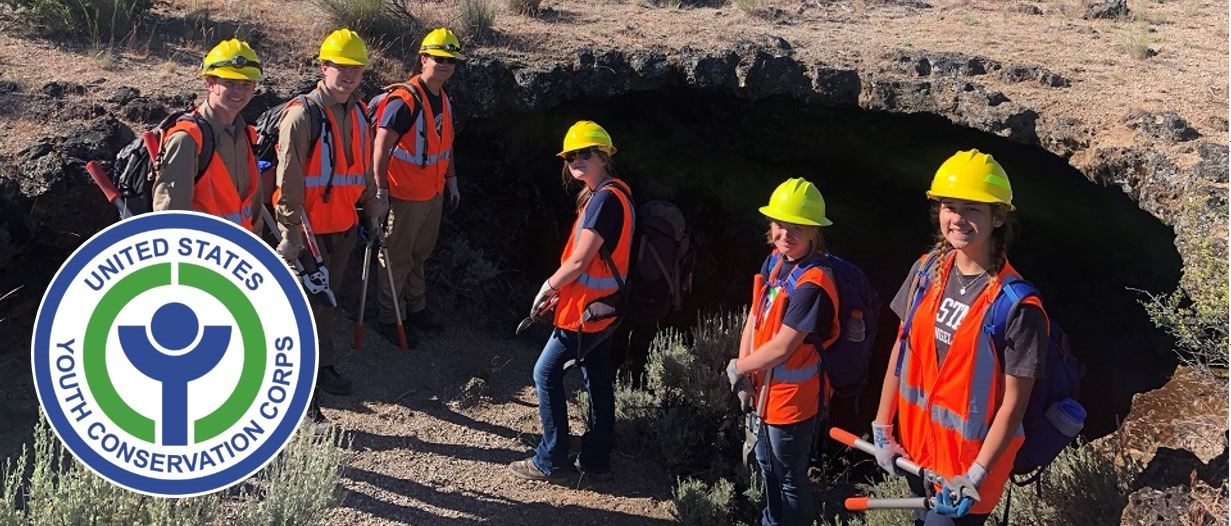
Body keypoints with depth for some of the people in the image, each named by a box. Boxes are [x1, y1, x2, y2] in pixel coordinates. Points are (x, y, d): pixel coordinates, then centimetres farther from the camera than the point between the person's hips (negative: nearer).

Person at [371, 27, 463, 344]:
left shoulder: (444, 101, 8)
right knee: (397, 260, 5)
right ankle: (390, 320, 17)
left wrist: (451, 180, 20)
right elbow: (381, 147, -21)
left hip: (433, 194, 8)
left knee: (420, 255, 22)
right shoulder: (404, 100, -20)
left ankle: (416, 308, 38)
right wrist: (380, 190, -22)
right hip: (405, 196, -8)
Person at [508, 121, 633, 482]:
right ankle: (597, 459, 25)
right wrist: (559, 289, 12)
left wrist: (547, 287, -7)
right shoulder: (612, 194, 9)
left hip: (587, 309, -10)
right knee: (598, 380, 15)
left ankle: (551, 460, 8)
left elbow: (579, 261, -22)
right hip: (603, 306, 10)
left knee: (546, 373, 1)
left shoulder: (605, 199, -22)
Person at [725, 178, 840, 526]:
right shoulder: (775, 261, -2)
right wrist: (745, 370, -7)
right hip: (766, 389, 9)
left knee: (791, 480, 10)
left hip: (793, 398, -9)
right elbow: (755, 316, 2)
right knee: (767, 464, 29)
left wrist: (738, 368, -14)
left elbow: (783, 346, -28)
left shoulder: (812, 284, -28)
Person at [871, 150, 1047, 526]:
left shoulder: (1017, 306, -21)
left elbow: (1013, 402, -18)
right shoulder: (927, 272, -3)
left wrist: (976, 477, -19)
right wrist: (882, 429, 5)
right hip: (916, 448, 6)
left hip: (968, 462, -6)